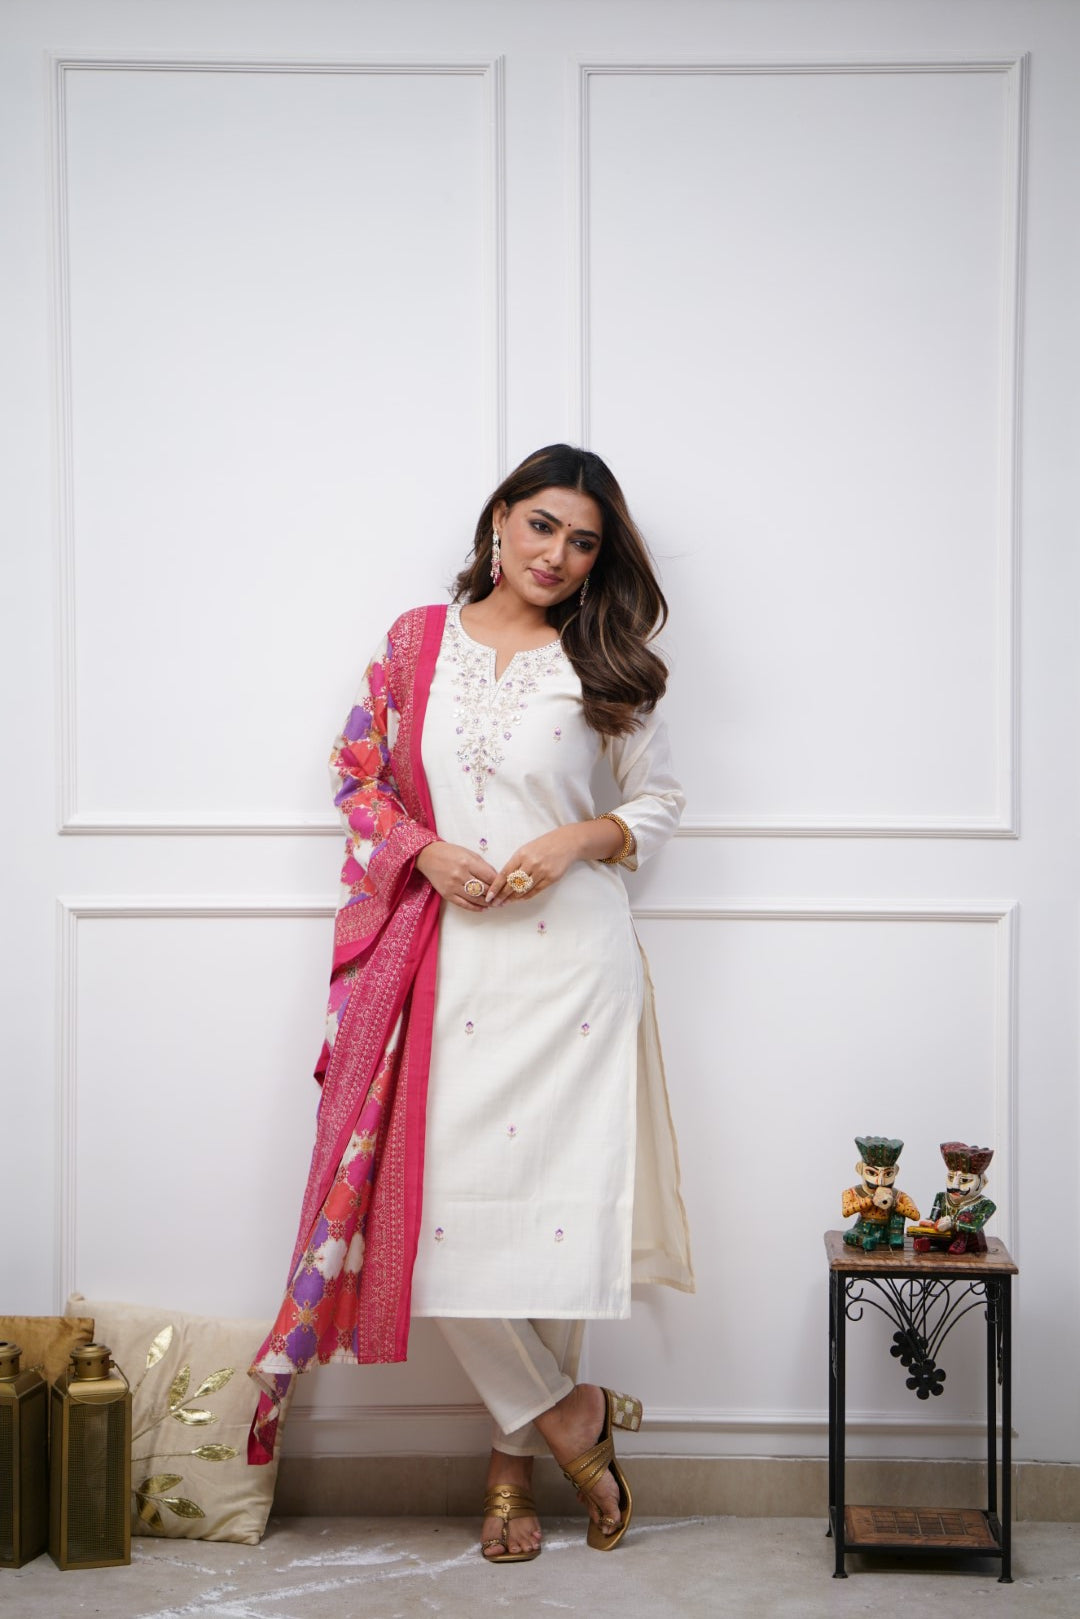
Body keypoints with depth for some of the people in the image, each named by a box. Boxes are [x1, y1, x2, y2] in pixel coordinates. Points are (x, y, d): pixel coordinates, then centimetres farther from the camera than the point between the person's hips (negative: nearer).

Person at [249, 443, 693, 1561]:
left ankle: (515, 1459, 15)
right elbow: (357, 770, 12)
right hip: (444, 954, 1)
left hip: (570, 954, -1)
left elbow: (659, 801, 11)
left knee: (552, 1193, -3)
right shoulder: (420, 641, 8)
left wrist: (579, 839, -8)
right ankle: (571, 1418, 11)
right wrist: (425, 849, -6)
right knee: (436, 1195, -6)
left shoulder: (602, 667, 6)